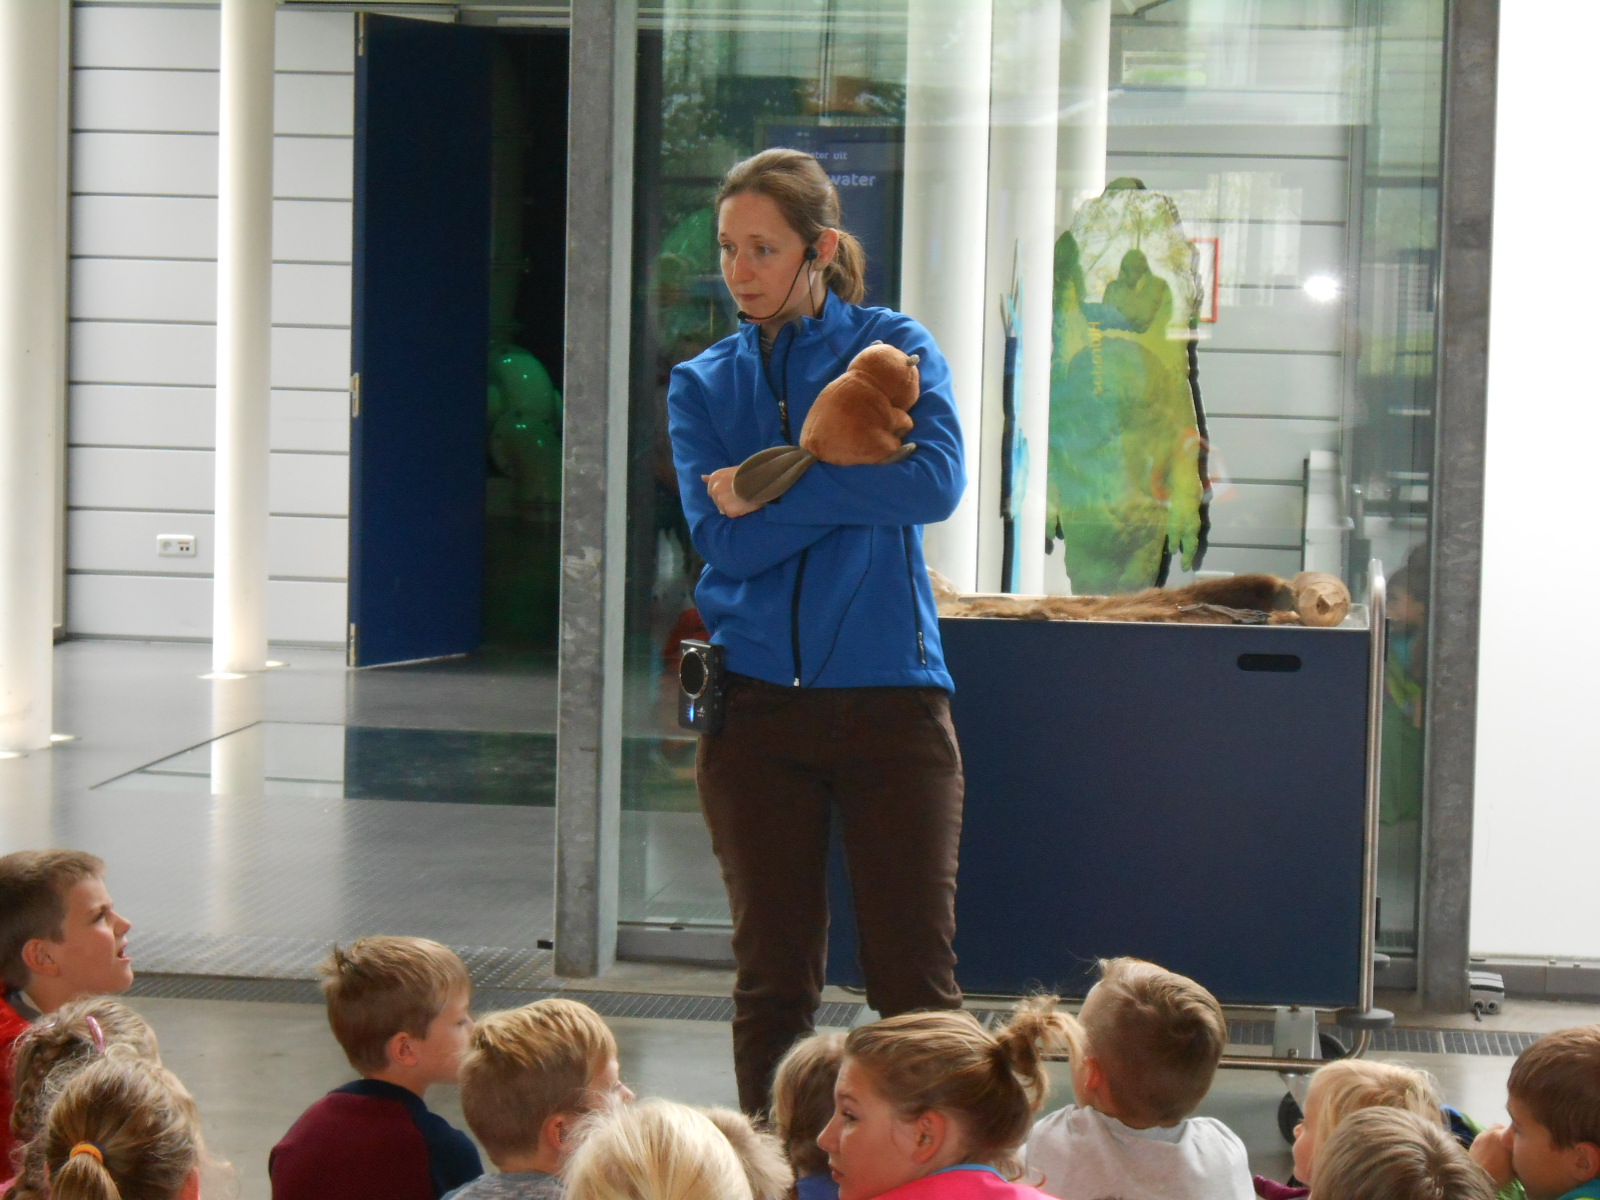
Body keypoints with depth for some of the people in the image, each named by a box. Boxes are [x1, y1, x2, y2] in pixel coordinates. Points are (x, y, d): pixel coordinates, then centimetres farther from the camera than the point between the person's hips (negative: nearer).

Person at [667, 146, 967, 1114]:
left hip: (889, 696, -2)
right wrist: (855, 485, -10)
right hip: (756, 705, 2)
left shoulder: (894, 346, 3)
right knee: (773, 981, 7)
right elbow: (723, 537, -6)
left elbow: (938, 480, -16)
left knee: (917, 979, -3)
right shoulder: (703, 384, 10)